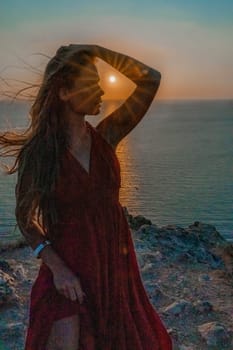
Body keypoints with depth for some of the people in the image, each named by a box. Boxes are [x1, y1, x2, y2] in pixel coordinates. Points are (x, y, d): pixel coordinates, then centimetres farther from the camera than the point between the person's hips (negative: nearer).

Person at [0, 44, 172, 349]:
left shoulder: (106, 136, -5)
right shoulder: (38, 153, -12)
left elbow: (150, 79, -8)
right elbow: (25, 217, -6)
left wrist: (95, 50, -11)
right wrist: (56, 267, -18)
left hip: (116, 264, 4)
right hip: (67, 270, -3)